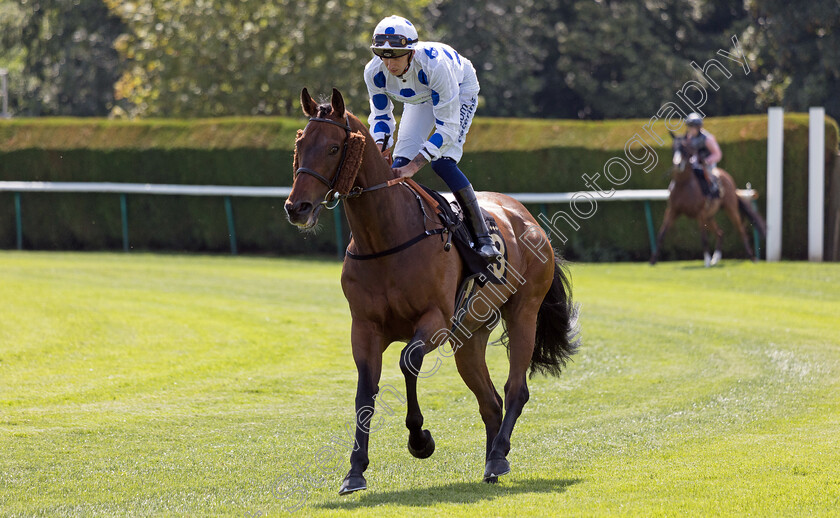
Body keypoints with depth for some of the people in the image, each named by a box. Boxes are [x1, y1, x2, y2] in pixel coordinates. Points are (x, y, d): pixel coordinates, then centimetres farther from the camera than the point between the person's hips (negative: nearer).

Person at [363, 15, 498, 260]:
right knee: (400, 162, -10)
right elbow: (381, 115, -11)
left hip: (460, 90, -5)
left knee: (442, 162, -23)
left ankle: (482, 237, -17)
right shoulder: (375, 72, -29)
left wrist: (413, 166, -48)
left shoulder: (434, 65, -45)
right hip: (420, 99, 5)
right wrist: (380, 145, -34)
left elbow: (447, 127, -40)